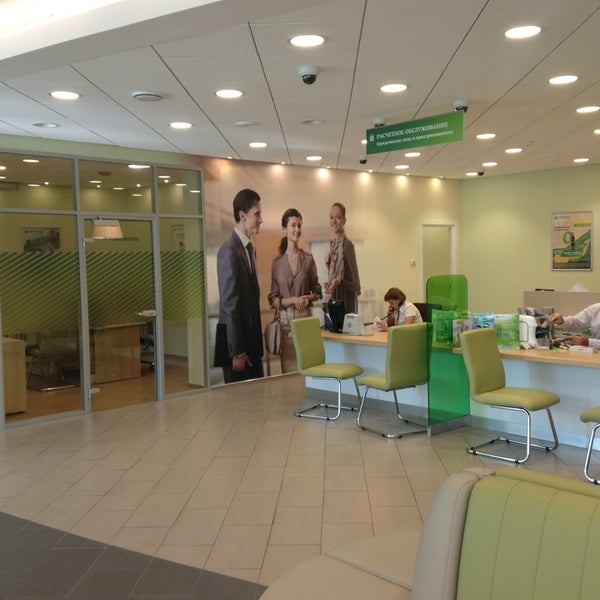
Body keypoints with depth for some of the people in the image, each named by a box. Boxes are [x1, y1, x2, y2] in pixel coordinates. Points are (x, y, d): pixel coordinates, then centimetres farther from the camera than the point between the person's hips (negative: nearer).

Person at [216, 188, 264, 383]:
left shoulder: (250, 248, 11)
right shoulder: (229, 251, -16)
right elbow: (230, 304, -18)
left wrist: (257, 339, 14)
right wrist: (237, 352, -17)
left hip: (251, 336, 8)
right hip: (234, 337, -8)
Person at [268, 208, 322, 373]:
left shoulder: (308, 259, 5)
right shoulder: (277, 262, 4)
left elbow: (317, 291, 12)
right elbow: (273, 299, 4)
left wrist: (308, 298, -9)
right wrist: (293, 300, -12)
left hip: (305, 318, 0)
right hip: (285, 320, 0)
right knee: (288, 369, 2)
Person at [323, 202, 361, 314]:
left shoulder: (347, 245, -13)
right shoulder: (333, 244, 9)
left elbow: (356, 285, -11)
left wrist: (339, 282, -27)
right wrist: (328, 266, 2)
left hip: (346, 304, -7)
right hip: (333, 301, 7)